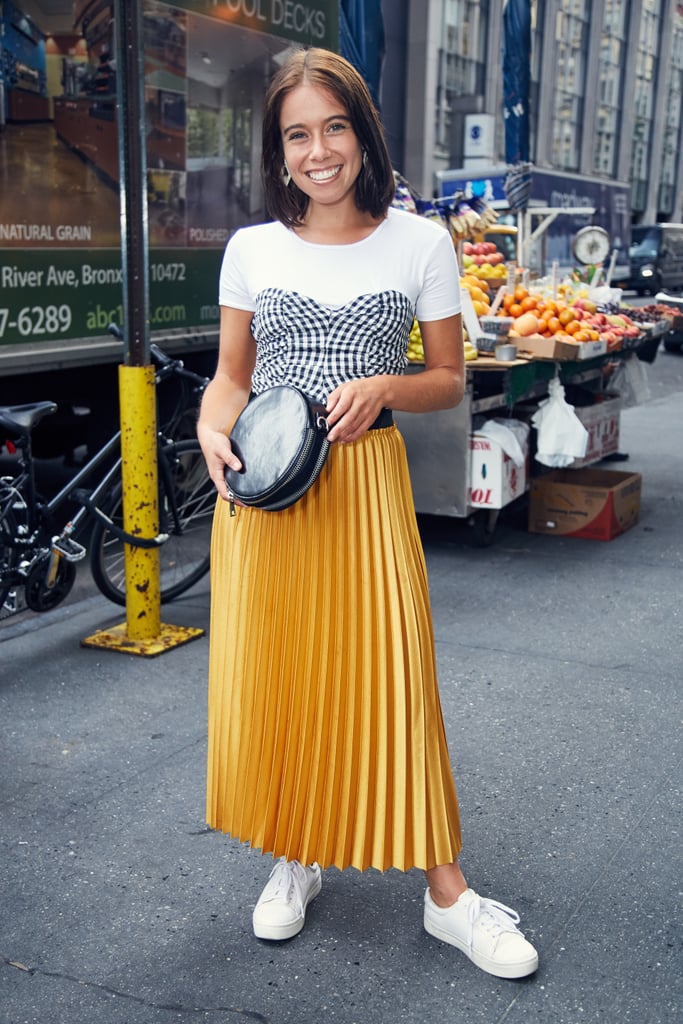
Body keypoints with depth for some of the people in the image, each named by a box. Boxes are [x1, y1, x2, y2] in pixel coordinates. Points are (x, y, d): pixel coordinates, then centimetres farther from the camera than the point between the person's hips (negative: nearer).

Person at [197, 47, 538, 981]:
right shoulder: (251, 249, 5)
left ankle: (446, 893, 11)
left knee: (391, 673, -3)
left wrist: (384, 387, -14)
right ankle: (294, 860, 27)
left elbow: (450, 380, 6)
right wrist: (212, 431, -9)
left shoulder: (420, 243, 2)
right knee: (269, 675, 6)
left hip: (366, 483, -1)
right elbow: (231, 375, 12)